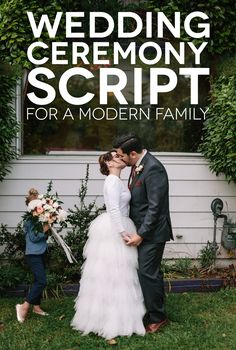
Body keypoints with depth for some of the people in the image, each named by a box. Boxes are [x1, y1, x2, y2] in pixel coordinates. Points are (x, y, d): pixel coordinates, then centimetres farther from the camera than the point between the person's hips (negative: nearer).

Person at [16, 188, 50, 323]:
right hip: (34, 254, -8)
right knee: (42, 281, -13)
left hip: (42, 252, 8)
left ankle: (36, 306, 24)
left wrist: (47, 231, -3)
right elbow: (33, 238, -17)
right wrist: (44, 230, -15)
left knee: (39, 280, 14)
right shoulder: (30, 219, -15)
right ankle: (24, 306, -5)